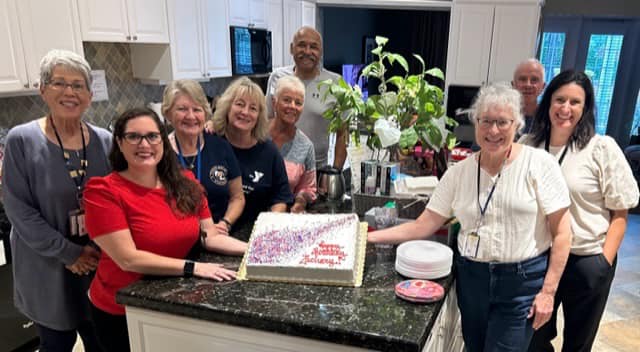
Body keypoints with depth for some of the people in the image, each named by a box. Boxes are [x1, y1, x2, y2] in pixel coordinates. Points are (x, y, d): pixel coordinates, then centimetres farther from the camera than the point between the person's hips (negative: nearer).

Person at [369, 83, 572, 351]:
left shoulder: (539, 164, -9)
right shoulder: (459, 171, 0)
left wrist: (548, 291, -10)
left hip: (522, 281, -3)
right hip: (471, 277, 3)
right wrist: (371, 237, -9)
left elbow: (561, 233, -7)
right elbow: (423, 226, 0)